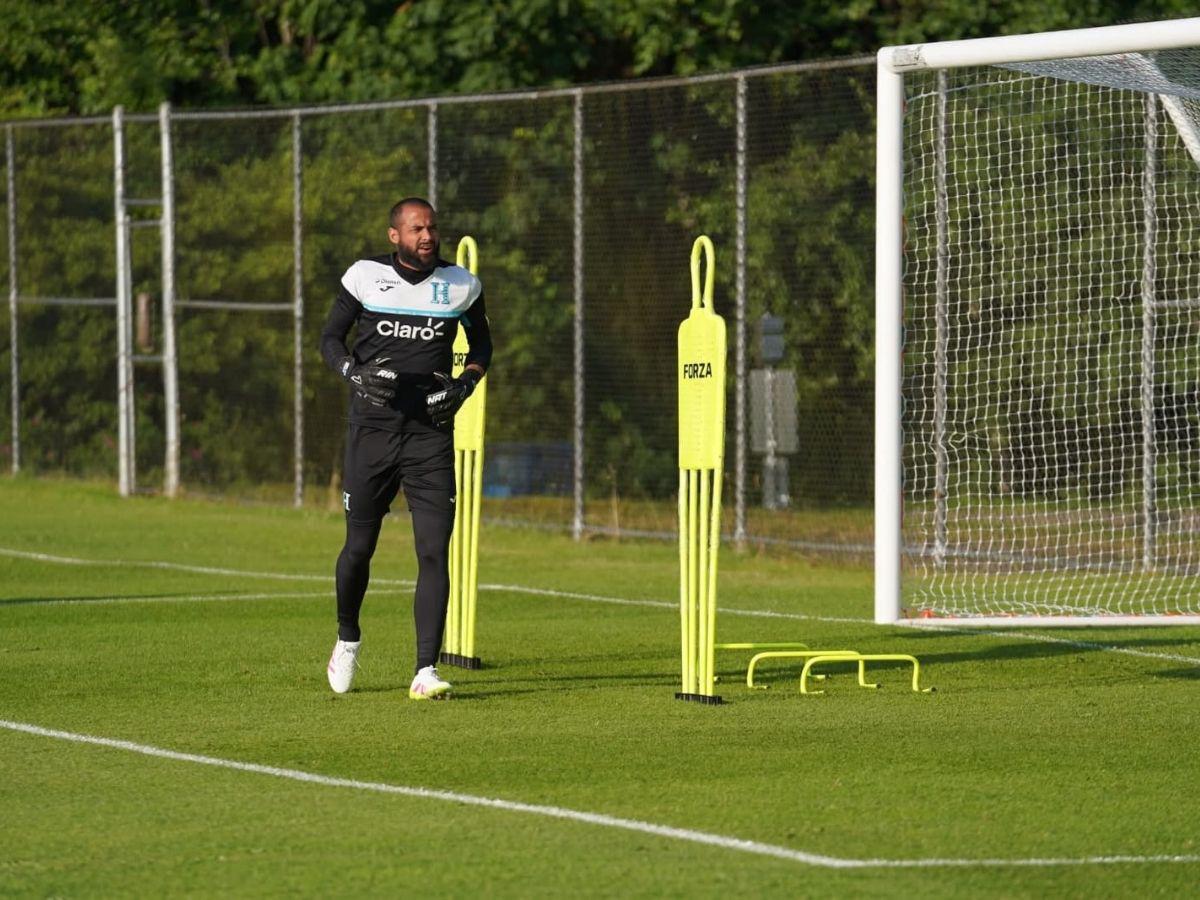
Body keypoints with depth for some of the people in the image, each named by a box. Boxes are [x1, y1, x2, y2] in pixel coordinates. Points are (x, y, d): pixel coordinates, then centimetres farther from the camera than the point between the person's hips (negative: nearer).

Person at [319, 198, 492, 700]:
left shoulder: (460, 285, 4)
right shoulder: (365, 276, 0)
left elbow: (481, 343, 18)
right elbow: (331, 338, 7)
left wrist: (465, 384, -1)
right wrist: (356, 374, -12)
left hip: (431, 433, 0)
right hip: (371, 430, 0)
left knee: (434, 551, -10)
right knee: (360, 546, 6)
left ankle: (426, 671, -11)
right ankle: (348, 640, 34)